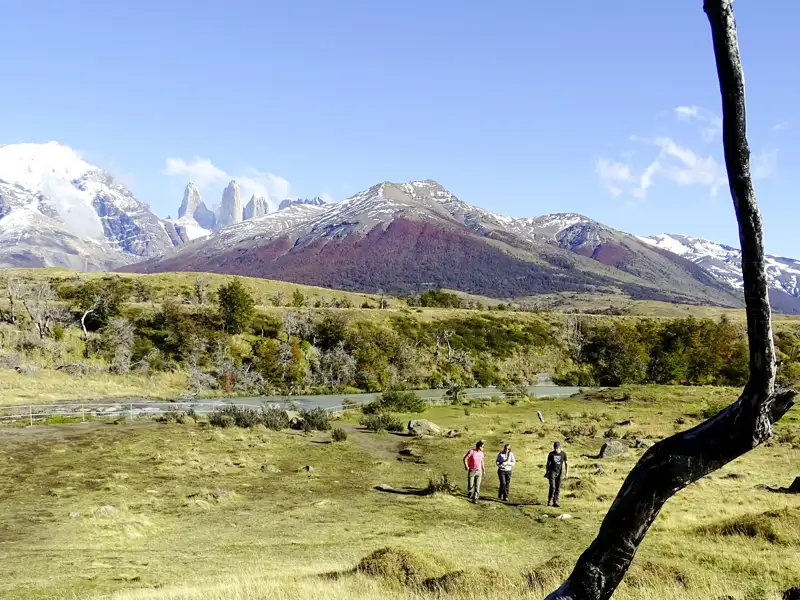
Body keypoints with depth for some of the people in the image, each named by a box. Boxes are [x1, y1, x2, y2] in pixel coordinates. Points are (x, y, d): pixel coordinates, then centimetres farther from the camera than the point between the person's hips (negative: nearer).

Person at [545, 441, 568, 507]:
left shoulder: (563, 454, -2)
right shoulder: (551, 454, -2)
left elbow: (566, 463, 5)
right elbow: (548, 463, 8)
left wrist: (566, 473, 2)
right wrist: (546, 472, 9)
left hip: (559, 473, 1)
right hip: (552, 472, -1)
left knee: (558, 488, 0)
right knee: (552, 487, -13)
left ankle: (555, 502, 7)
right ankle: (550, 501, 1)